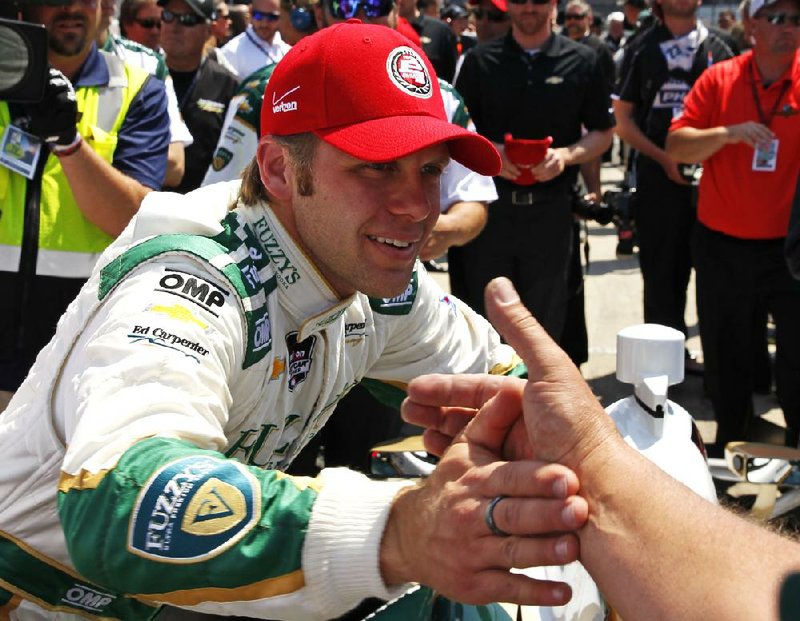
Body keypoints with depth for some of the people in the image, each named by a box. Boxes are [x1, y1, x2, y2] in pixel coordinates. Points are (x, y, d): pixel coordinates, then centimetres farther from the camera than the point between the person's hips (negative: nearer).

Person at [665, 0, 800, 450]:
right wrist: (727, 133, -20)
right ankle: (729, 442, 34)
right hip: (722, 244, 2)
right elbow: (676, 146, -5)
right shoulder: (719, 80, 0)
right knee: (726, 353, 15)